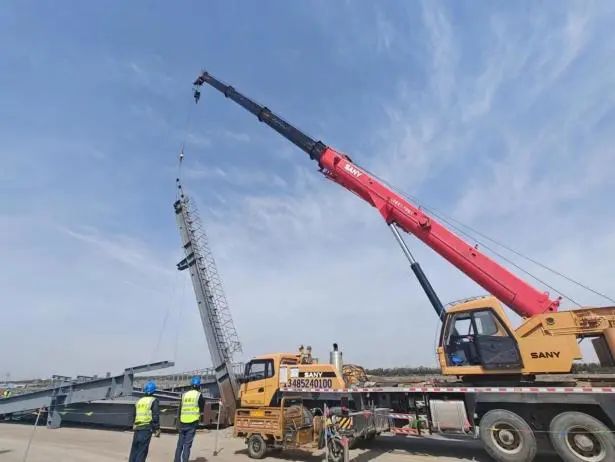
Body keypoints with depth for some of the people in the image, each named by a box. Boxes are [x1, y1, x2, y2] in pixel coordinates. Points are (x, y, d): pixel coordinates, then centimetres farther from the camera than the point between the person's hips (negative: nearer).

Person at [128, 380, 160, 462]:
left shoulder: (139, 401, 14)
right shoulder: (154, 400, -5)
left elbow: (134, 415, 20)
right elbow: (155, 416, -10)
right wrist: (157, 429, -5)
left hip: (137, 428, 6)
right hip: (147, 428, -6)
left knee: (134, 449, 16)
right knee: (142, 450, -2)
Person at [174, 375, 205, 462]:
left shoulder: (184, 395, 5)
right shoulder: (199, 395, -5)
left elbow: (179, 410, 7)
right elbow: (202, 409, 3)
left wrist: (178, 423, 14)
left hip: (182, 423, 4)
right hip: (192, 423, -3)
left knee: (180, 444, 17)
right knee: (187, 445, 1)